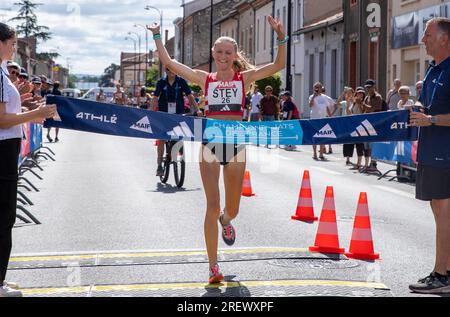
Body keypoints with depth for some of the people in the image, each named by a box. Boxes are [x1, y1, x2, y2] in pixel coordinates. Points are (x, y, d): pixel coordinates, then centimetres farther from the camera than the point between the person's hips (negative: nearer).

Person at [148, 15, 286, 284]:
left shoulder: (244, 78, 5)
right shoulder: (205, 79, 7)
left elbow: (279, 65, -4)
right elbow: (169, 62, 6)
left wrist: (282, 37, -16)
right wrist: (157, 36, 5)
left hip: (236, 143, 1)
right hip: (211, 143, -1)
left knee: (233, 208, 11)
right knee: (213, 205, -10)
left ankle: (225, 220, 51)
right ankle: (213, 266, -6)